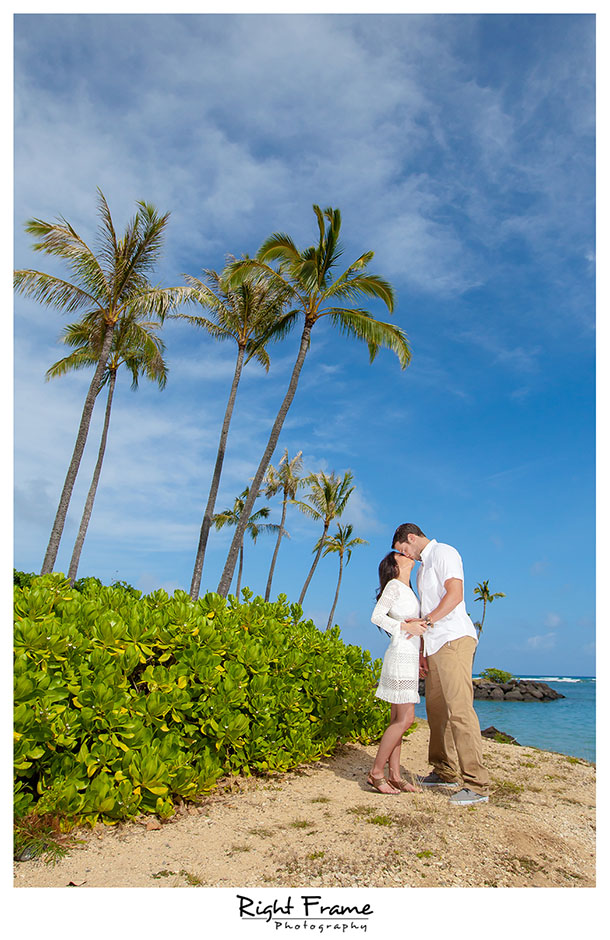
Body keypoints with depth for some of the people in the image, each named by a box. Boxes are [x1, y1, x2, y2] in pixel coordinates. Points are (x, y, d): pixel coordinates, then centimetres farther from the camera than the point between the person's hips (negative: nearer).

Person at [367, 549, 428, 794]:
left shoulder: (407, 590, 19)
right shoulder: (394, 586, -8)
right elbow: (376, 617, -17)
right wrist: (406, 626, -24)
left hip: (409, 658, 9)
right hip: (401, 657, -9)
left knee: (398, 719, 7)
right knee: (405, 719, -10)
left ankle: (394, 776, 9)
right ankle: (376, 773, -4)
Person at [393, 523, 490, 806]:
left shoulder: (443, 552, -3)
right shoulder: (422, 567, 25)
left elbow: (455, 594, -16)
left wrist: (424, 621, -17)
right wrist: (422, 650, 18)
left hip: (454, 639, -10)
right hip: (436, 645, 10)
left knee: (459, 708, -14)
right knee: (436, 708, 12)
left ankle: (477, 785, -11)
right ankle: (445, 772, 23)